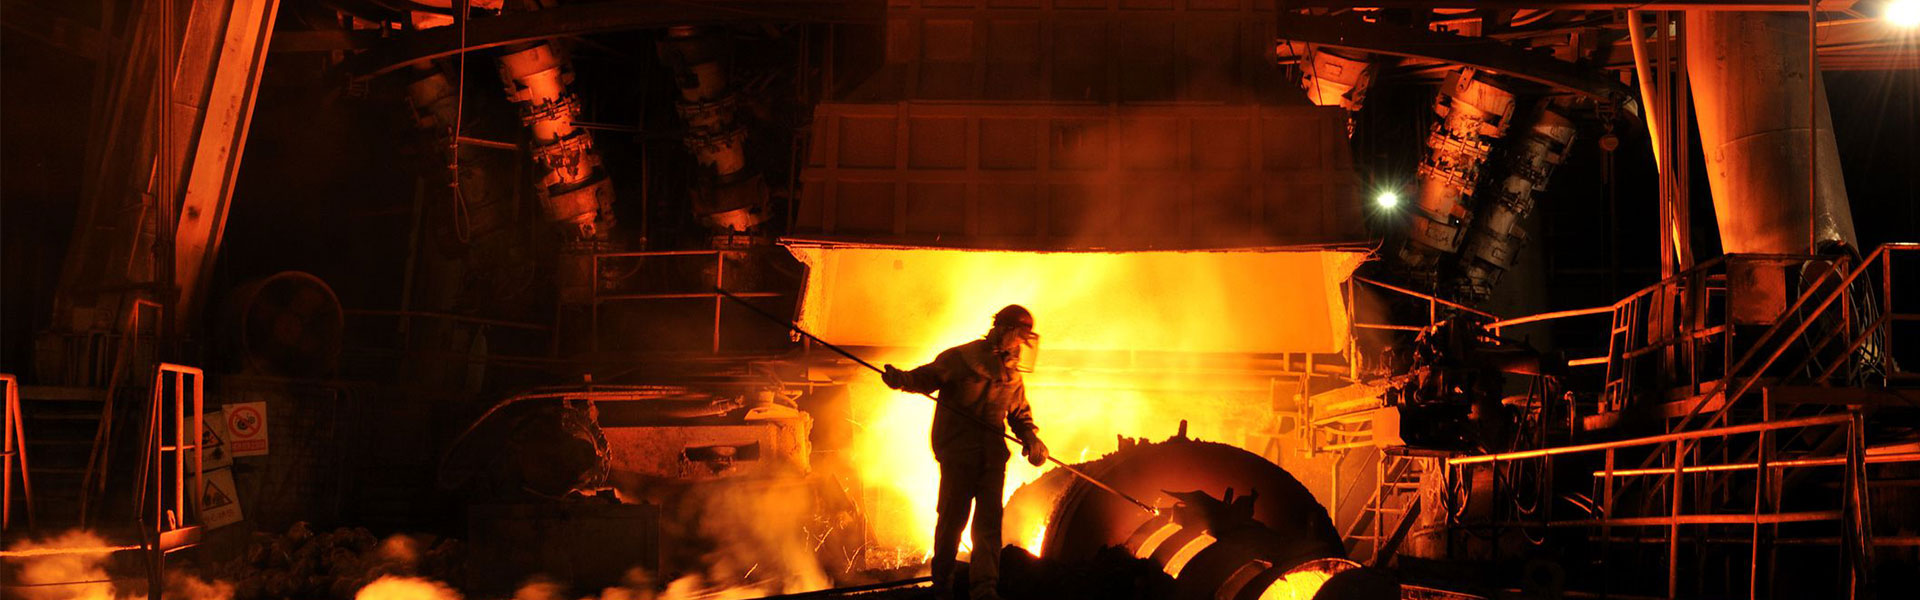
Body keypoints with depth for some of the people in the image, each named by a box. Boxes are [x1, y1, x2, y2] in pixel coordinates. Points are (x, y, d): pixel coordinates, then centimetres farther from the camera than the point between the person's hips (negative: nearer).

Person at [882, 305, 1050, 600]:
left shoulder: (1012, 376, 13)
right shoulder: (960, 358, -4)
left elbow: (1020, 414, 20)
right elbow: (927, 377, -7)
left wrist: (1031, 439, 0)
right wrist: (901, 379, -28)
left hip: (992, 456, 5)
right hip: (957, 452, -4)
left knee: (989, 520, -4)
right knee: (953, 517, 2)